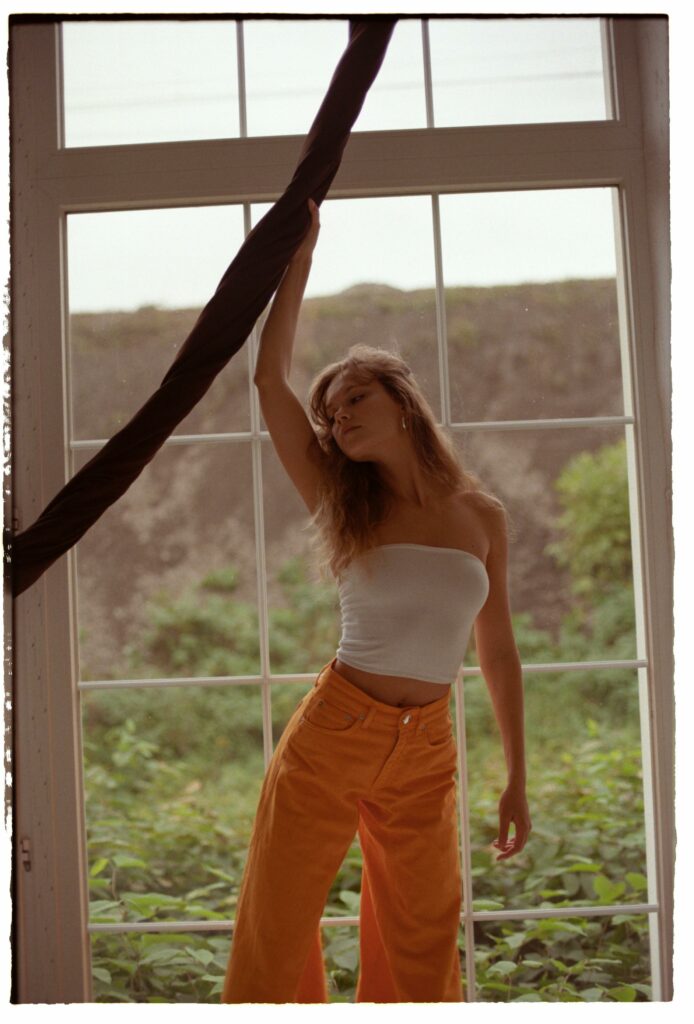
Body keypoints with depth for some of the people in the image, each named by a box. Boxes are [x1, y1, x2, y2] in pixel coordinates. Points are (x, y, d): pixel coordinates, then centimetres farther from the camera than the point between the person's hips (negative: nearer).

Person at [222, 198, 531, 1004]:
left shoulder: (481, 514, 4)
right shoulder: (342, 504, 0)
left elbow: (498, 651, 9)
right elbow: (270, 378, -8)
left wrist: (517, 779, 9)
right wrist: (301, 255, -5)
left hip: (426, 754, 2)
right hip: (332, 732, -1)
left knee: (421, 947, 12)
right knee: (275, 937, 4)